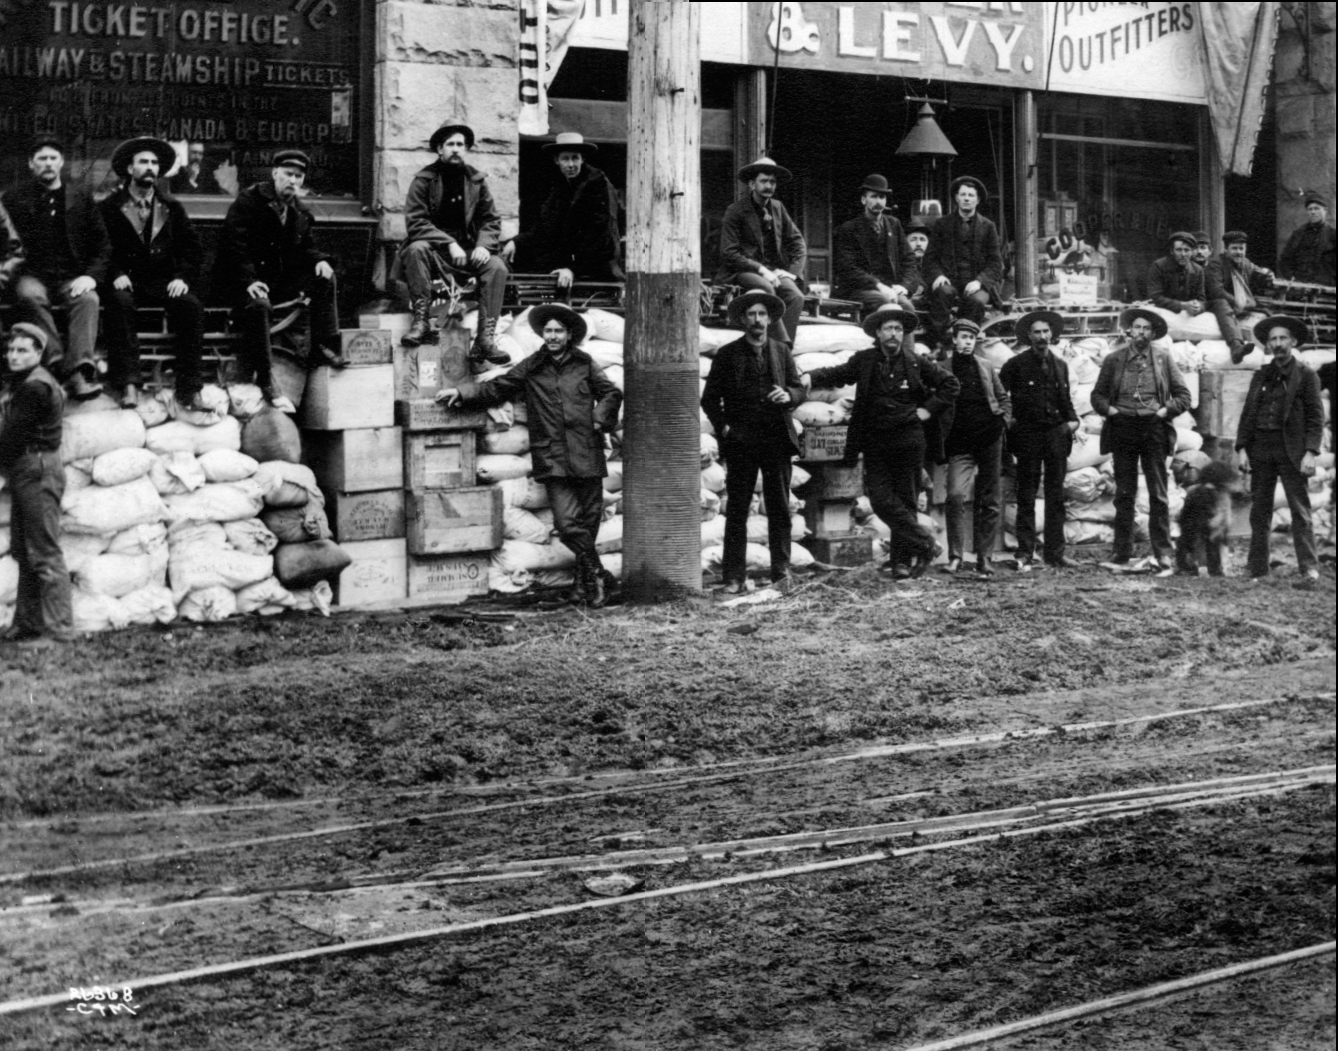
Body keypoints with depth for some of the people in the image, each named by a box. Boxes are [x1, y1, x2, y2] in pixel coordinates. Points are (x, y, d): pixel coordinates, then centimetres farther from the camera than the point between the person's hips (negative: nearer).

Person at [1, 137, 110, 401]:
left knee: (89, 299, -32)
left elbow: (102, 242, 11)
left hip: (71, 278, 1)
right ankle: (59, 364, -41)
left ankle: (79, 368, -45)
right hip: (32, 275, -1)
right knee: (29, 296, -35)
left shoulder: (81, 197, 13)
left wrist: (92, 275, -5)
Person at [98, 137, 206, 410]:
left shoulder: (172, 208, 15)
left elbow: (193, 249, 11)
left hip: (164, 283, 2)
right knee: (120, 303, -36)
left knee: (192, 306, -29)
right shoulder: (110, 208, 9)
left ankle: (188, 388, -29)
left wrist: (183, 277, -7)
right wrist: (116, 274, -16)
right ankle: (128, 385, -38)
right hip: (128, 282, -2)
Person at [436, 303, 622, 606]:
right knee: (567, 522, -13)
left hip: (586, 456, 1)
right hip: (553, 461, -1)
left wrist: (600, 418, 1)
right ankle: (597, 574, 4)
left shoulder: (584, 364, 10)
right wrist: (462, 391, -2)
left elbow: (611, 393, 17)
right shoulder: (530, 369, 9)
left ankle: (585, 583, 17)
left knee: (589, 521, 5)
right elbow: (494, 389, 10)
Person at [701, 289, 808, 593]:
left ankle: (781, 571, 10)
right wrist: (722, 426, -7)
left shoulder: (781, 352, 12)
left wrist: (788, 395, -11)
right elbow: (710, 398, 7)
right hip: (740, 442, -2)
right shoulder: (727, 355, 6)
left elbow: (800, 389, 11)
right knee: (736, 511, -1)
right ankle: (734, 577, 1)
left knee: (779, 509, 3)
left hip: (777, 440, 2)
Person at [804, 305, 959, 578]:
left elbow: (951, 384, 9)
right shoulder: (864, 361, 4)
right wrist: (811, 378, -17)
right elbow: (837, 374, 1)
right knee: (881, 500, -8)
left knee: (906, 501, 3)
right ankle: (925, 545, 0)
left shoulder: (916, 363, 2)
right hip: (875, 443, 1)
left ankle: (901, 559, 11)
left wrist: (928, 410, 0)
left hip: (909, 441, -1)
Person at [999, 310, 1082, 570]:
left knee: (1056, 497, 4)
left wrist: (1072, 420, 5)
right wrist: (1009, 420, -3)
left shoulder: (1059, 365, 13)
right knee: (1027, 497, -1)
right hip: (1028, 434, -4)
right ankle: (1025, 554, 1)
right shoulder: (1016, 364, -1)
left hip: (1057, 433, 4)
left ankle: (1055, 553, 8)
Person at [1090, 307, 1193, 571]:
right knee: (1124, 494, 4)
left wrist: (1166, 410, -5)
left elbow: (1183, 395, 10)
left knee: (1158, 495, -2)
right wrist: (1108, 409, -3)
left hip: (1153, 429, -1)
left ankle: (1163, 553, -1)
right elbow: (1097, 395, 15)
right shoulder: (1114, 360, 10)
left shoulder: (1163, 358, 8)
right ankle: (1122, 551, 9)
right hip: (1123, 428, 1)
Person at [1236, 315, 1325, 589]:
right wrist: (1241, 449, 2)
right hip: (1261, 450, 5)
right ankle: (1258, 572, 10)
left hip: (1292, 451, -5)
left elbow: (1315, 417, -3)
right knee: (1259, 513, 6)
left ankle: (1309, 571, -7)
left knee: (1300, 512, -6)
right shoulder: (1261, 376, 15)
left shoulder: (1306, 375, 2)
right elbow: (1247, 414, 13)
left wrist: (1310, 452, -13)